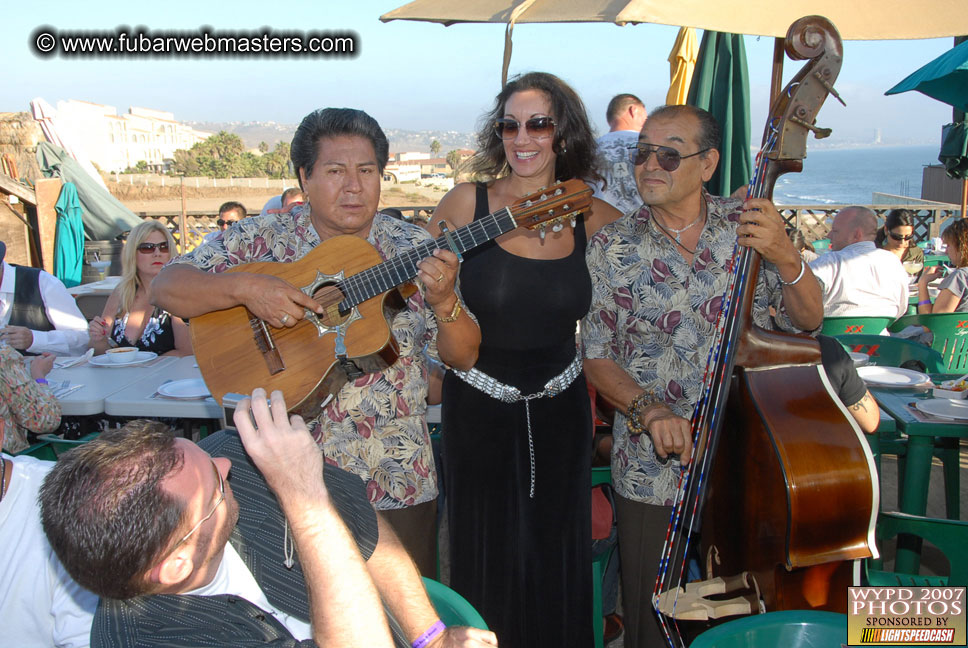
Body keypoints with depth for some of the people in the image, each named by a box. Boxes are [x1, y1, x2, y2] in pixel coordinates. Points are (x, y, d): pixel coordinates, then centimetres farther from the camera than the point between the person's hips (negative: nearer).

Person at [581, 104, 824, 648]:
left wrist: (785, 256, -21)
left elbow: (807, 320, -3)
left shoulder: (748, 226, -2)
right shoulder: (613, 247, -4)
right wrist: (648, 408, -21)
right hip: (653, 470, -1)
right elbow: (597, 357, -3)